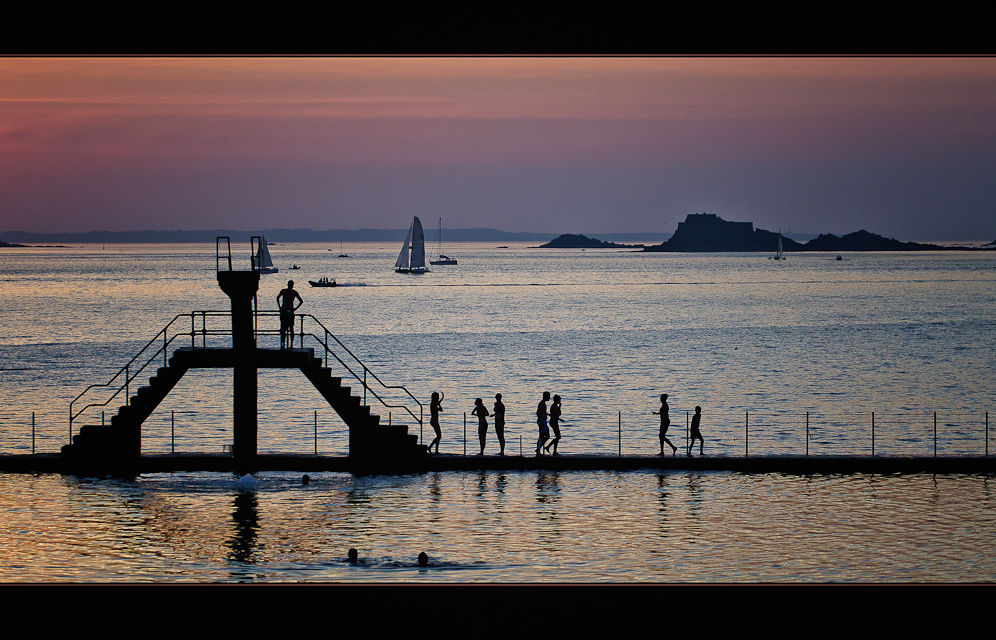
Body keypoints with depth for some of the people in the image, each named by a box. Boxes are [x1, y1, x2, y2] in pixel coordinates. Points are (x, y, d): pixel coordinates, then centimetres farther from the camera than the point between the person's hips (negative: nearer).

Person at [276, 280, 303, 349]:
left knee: (291, 328, -3)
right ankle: (283, 342, 9)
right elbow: (278, 298, 24)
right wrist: (279, 306, 13)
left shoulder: (294, 293, 1)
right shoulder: (283, 291, 6)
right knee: (283, 328, 1)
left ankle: (292, 344, 3)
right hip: (283, 311, 2)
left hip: (290, 312, -2)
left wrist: (296, 308, 1)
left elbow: (301, 301, 10)